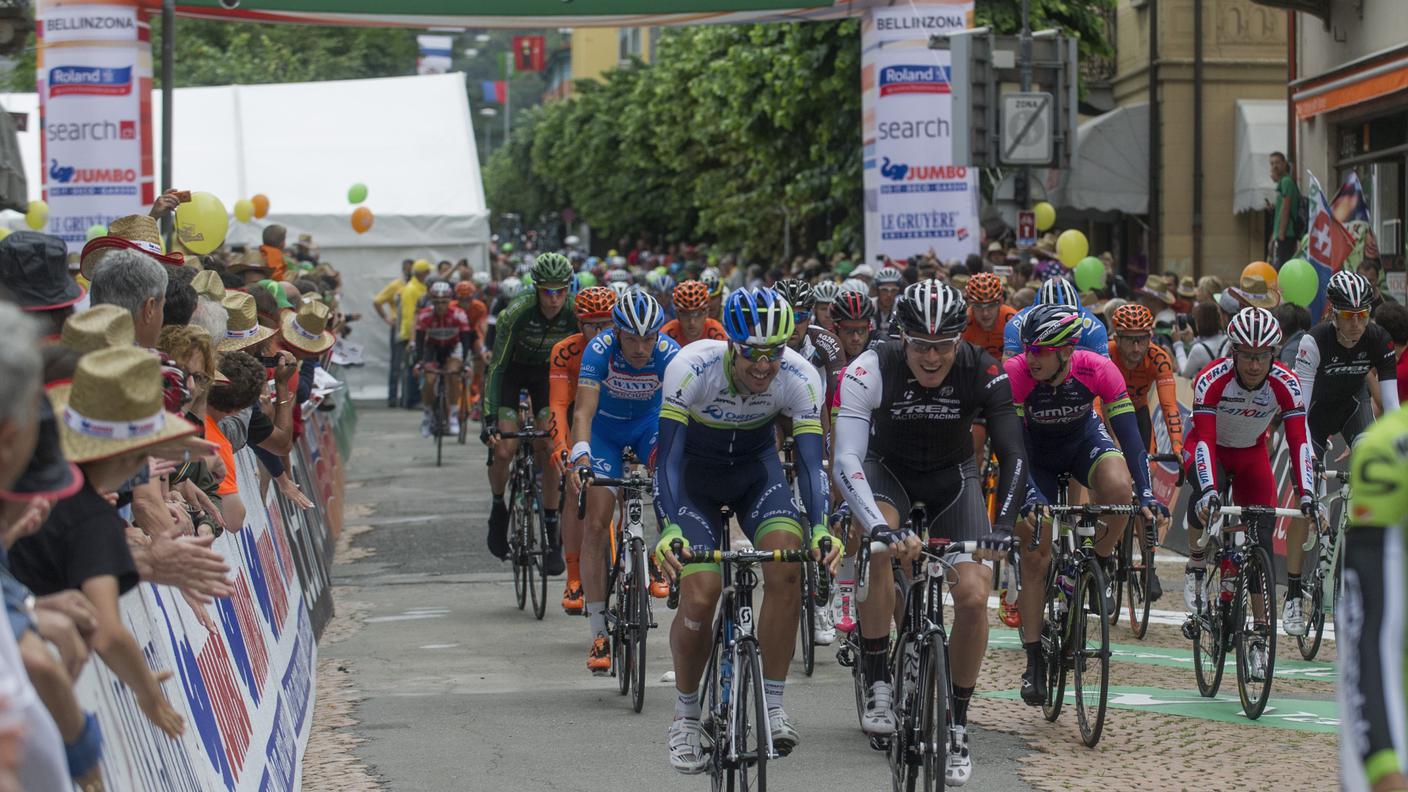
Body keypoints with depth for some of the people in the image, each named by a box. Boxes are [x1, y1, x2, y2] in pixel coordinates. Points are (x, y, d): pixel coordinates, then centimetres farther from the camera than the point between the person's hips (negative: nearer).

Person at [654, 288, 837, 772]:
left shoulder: (799, 378, -26)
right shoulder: (692, 367, -32)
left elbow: (810, 460, -27)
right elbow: (668, 455, -33)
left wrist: (820, 527, -45)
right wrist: (670, 527, -47)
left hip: (756, 468, 2)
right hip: (694, 475, -2)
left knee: (787, 566, -25)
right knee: (699, 599, -16)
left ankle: (773, 706, -14)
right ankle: (686, 716, 8)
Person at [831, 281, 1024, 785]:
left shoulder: (984, 374, -26)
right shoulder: (871, 370, -30)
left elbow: (1012, 454, -26)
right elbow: (846, 461, -37)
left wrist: (1003, 525, -43)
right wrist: (879, 527, -53)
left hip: (952, 475, 2)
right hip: (888, 468, -1)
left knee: (974, 595, -15)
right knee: (880, 551, -34)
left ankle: (956, 726, 2)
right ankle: (879, 687, -18)